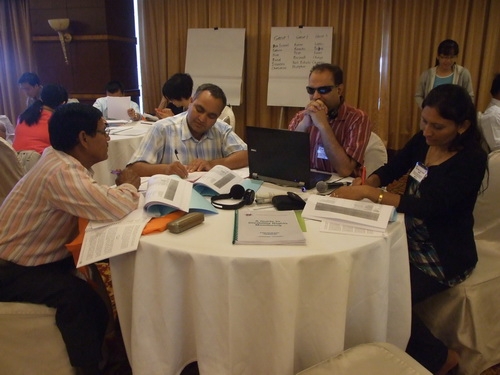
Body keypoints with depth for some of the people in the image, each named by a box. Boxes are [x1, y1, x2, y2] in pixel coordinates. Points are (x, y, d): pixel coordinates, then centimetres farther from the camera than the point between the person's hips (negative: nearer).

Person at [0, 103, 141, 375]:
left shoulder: (63, 159, 1)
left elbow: (98, 201, 7)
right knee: (80, 296, -26)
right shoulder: (61, 172, -31)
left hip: (32, 254, 10)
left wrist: (123, 188, -14)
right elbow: (116, 209, -40)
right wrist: (128, 186, -18)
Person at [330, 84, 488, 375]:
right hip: (411, 241, 7)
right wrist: (366, 182, -17)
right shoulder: (423, 141, 0)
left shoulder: (472, 160, -19)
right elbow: (391, 169, 6)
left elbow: (429, 207, -31)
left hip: (443, 257, -6)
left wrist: (369, 193, -33)